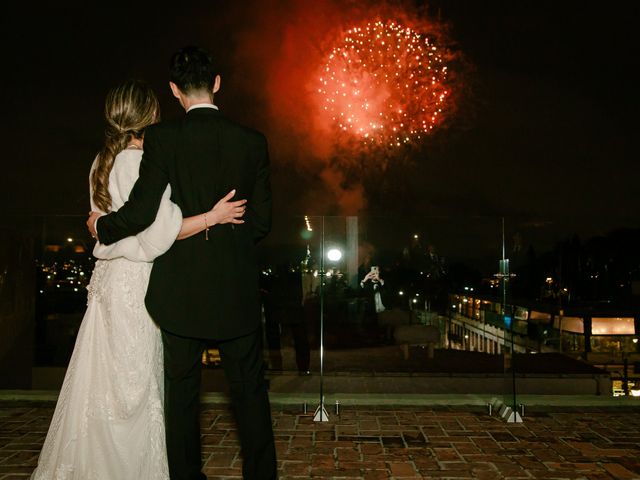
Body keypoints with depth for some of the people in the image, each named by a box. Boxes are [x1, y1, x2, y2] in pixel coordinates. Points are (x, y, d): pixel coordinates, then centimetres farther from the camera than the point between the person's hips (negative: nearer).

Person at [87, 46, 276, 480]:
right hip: (237, 291, 2)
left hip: (181, 290, -1)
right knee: (250, 390, 13)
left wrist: (100, 225, 8)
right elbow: (262, 221, 2)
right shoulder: (252, 141, -1)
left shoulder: (162, 137, -8)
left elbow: (142, 214, -12)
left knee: (182, 390, 13)